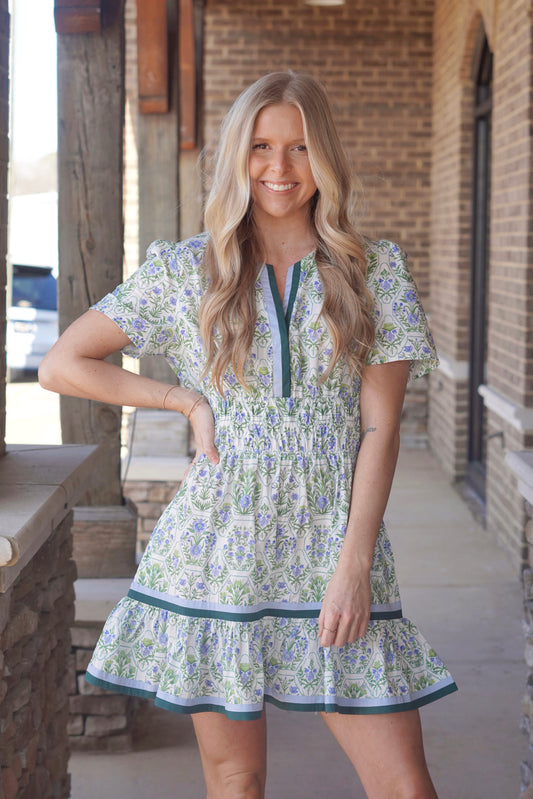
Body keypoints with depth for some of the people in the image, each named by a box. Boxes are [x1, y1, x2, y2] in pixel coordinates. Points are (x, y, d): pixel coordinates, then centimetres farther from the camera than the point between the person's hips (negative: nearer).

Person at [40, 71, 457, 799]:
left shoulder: (375, 272, 4)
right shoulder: (183, 272, 4)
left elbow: (380, 426, 0)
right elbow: (61, 365, 6)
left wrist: (355, 562, -8)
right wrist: (188, 401, -1)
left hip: (333, 551, 0)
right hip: (218, 552, 0)